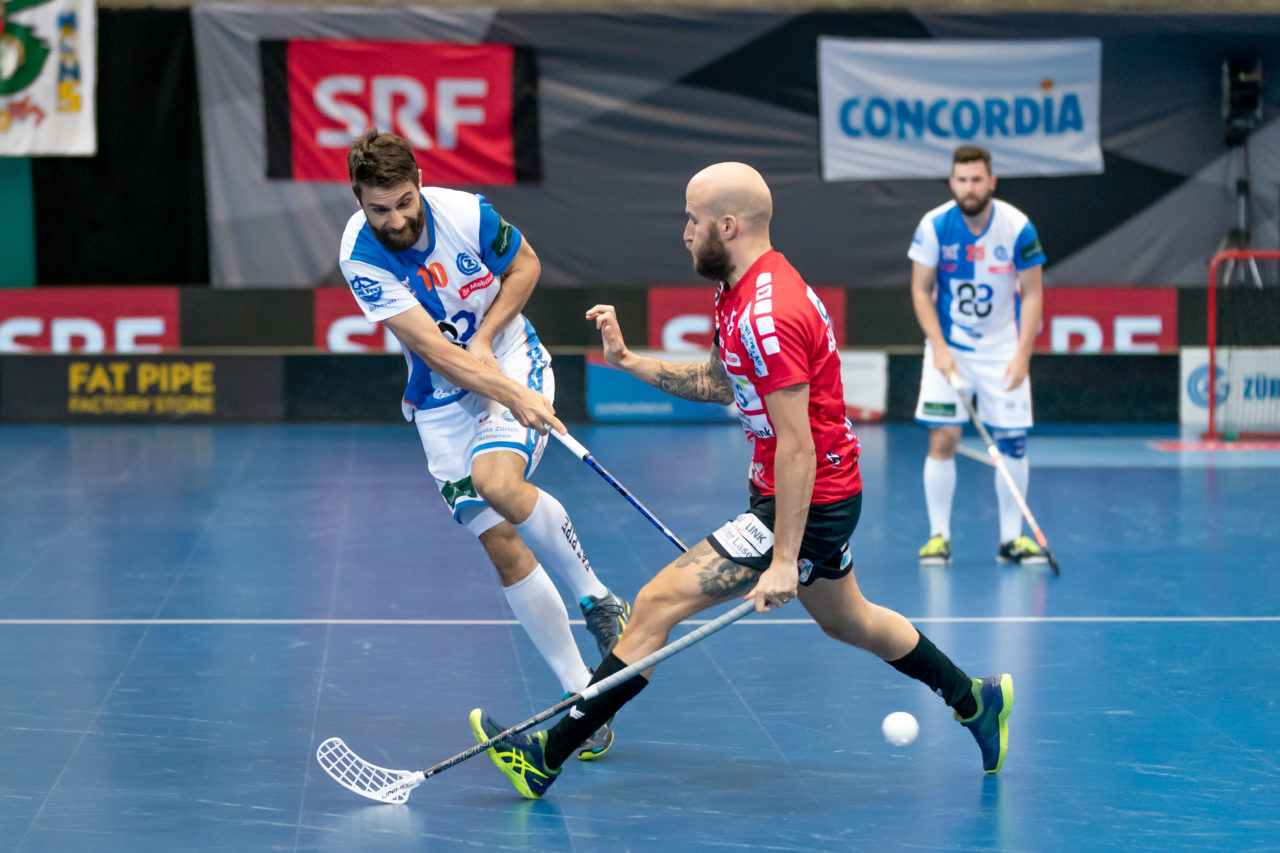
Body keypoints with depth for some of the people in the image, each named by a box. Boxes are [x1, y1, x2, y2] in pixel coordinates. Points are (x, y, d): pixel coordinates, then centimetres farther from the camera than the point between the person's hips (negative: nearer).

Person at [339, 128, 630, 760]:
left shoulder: (465, 212, -17)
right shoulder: (360, 257, -19)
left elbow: (526, 265, 3)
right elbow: (432, 349, -24)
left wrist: (484, 338, -12)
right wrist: (510, 394, -35)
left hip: (512, 362, -1)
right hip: (442, 401, 1)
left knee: (497, 481, -31)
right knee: (503, 547, -6)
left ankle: (597, 599, -12)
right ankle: (583, 696, 1)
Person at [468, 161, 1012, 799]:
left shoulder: (768, 316, -26)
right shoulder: (738, 293, 6)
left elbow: (797, 447, -27)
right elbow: (720, 383, 20)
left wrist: (784, 560, -27)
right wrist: (628, 361, 10)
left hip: (806, 506, -11)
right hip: (826, 500, 11)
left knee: (659, 603, -13)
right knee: (846, 621, 29)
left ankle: (548, 756, -11)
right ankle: (975, 699, 46)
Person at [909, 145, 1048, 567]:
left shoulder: (1018, 227, -13)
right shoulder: (933, 226, -12)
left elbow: (1032, 295, -6)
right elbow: (921, 291, -4)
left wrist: (1022, 354, -14)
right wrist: (939, 348, -14)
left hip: (1003, 348, 0)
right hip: (948, 346, 0)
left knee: (1013, 442, -2)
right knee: (943, 438, -9)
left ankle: (1011, 537, 10)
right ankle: (939, 536, 0)